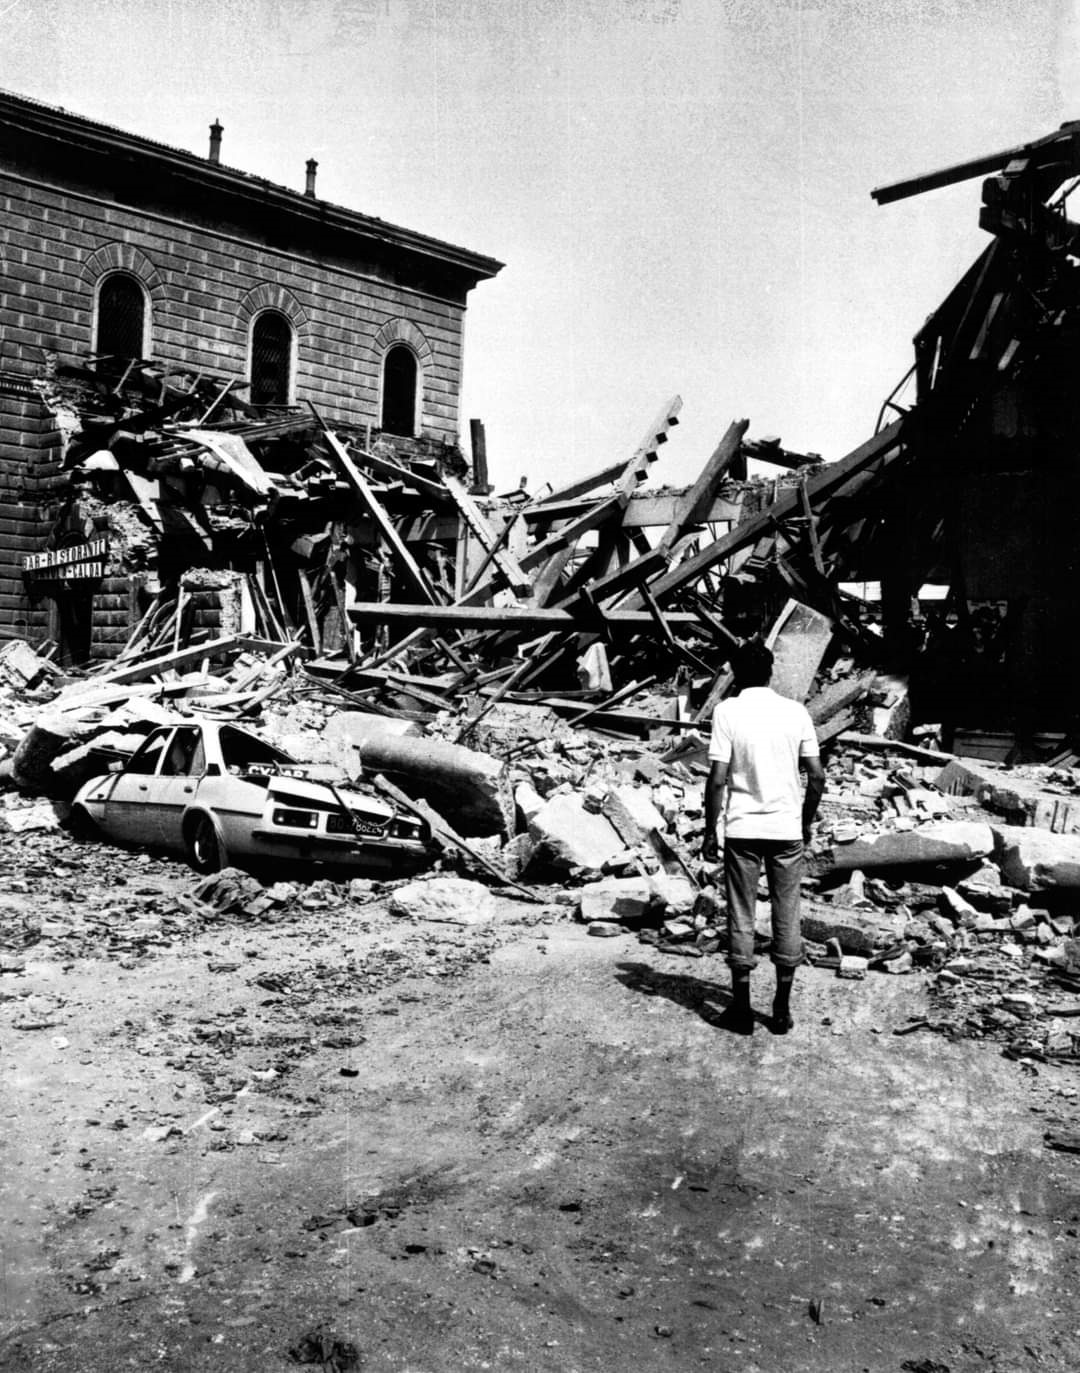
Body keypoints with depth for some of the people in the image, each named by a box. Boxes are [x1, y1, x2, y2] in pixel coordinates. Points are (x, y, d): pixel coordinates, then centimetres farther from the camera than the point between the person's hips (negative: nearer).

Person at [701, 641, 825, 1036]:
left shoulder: (727, 711, -6)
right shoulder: (795, 711, 1)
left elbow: (717, 778, -10)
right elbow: (817, 776, 1)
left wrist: (709, 832, -1)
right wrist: (806, 823, 14)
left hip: (742, 829, -2)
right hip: (787, 829, 2)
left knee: (741, 916, 8)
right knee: (787, 917, 11)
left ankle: (742, 1009, 13)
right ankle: (782, 1010, 17)